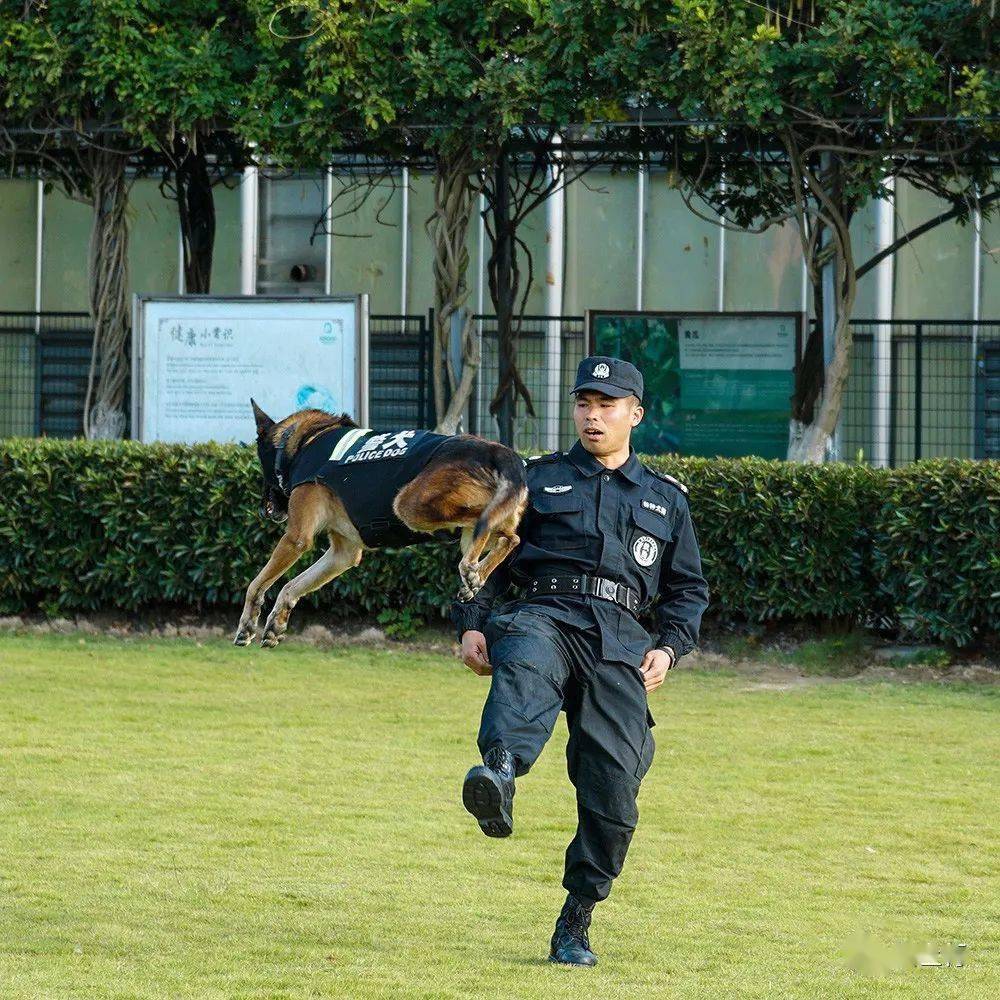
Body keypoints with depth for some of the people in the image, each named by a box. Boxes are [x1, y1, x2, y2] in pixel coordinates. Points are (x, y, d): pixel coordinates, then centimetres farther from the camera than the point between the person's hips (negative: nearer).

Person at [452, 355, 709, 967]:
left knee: (614, 781, -11)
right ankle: (499, 776, -71)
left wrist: (670, 648, 7)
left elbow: (688, 589, 25)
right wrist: (472, 624, 3)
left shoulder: (666, 499, 24)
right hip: (545, 615, -2)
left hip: (620, 640, 2)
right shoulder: (539, 480, 21)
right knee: (525, 664, -40)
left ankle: (576, 924, 3)